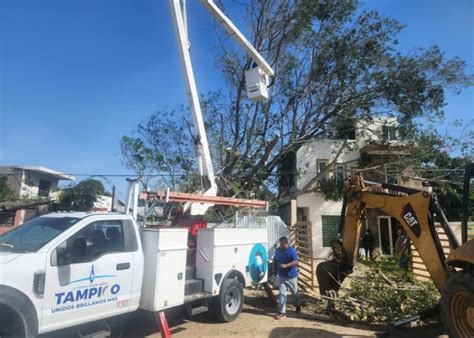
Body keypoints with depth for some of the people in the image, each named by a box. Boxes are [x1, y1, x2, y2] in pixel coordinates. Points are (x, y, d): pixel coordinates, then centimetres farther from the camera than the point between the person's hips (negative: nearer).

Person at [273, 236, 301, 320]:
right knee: (282, 293, 0)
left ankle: (298, 306, 42)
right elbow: (275, 262, 10)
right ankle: (282, 312, 5)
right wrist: (275, 272, 13)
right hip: (281, 275, 3)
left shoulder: (291, 251, -17)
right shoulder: (277, 250, -1)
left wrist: (286, 265, -35)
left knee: (294, 292, 16)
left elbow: (295, 262, -24)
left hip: (291, 275, -3)